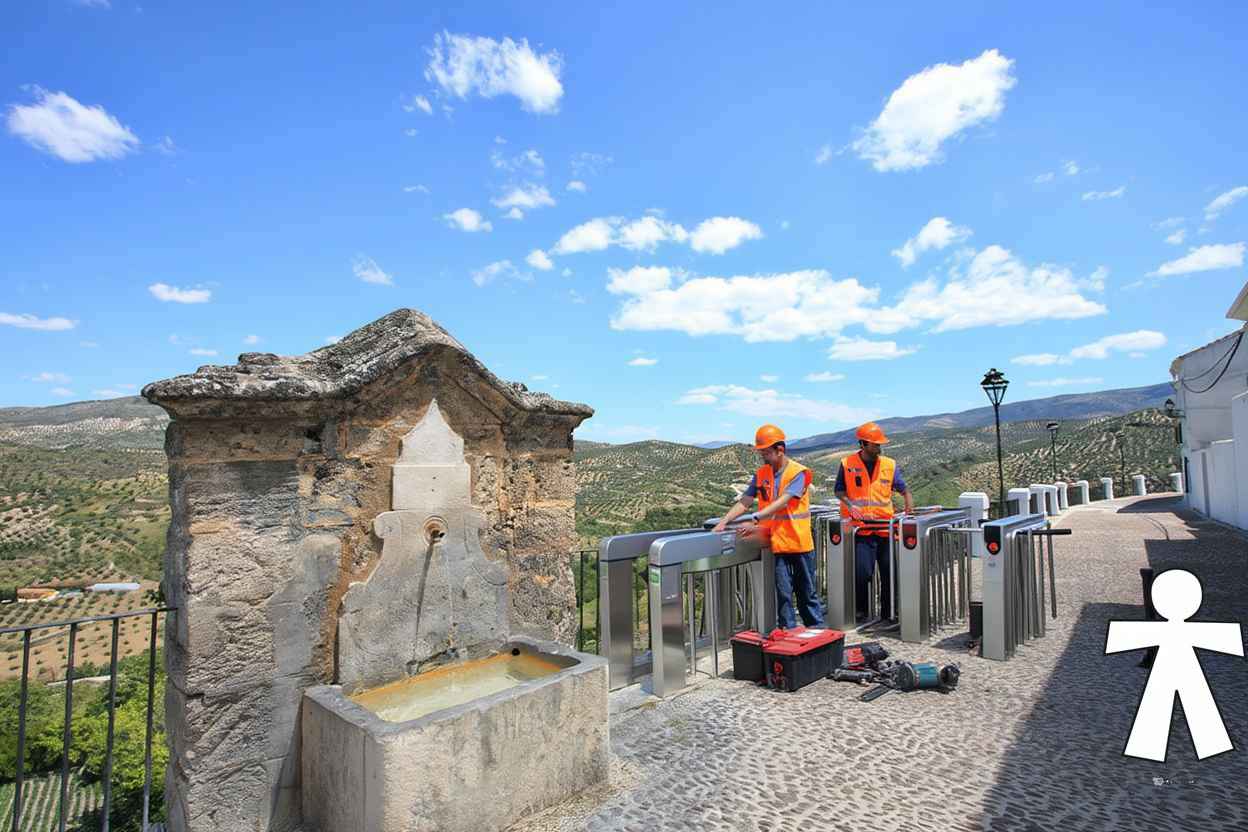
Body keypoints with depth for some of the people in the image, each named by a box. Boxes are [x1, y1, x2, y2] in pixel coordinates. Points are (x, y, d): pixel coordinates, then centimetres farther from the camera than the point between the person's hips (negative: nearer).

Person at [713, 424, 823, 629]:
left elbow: (781, 503, -24)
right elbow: (744, 502, 0)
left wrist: (755, 520, -33)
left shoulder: (798, 473, -11)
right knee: (783, 593, 4)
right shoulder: (761, 474, 6)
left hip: (800, 543, -3)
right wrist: (723, 522, -13)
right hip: (777, 543, 3)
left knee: (807, 593, 12)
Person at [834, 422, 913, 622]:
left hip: (886, 527, 3)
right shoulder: (847, 464, 1)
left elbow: (903, 489, 9)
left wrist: (909, 505, -10)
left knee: (889, 571, 5)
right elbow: (839, 491, 7)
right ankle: (859, 610, 11)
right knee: (862, 571, -9)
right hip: (860, 528, -2)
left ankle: (888, 612, 21)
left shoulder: (889, 465, 7)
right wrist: (850, 505, -11)